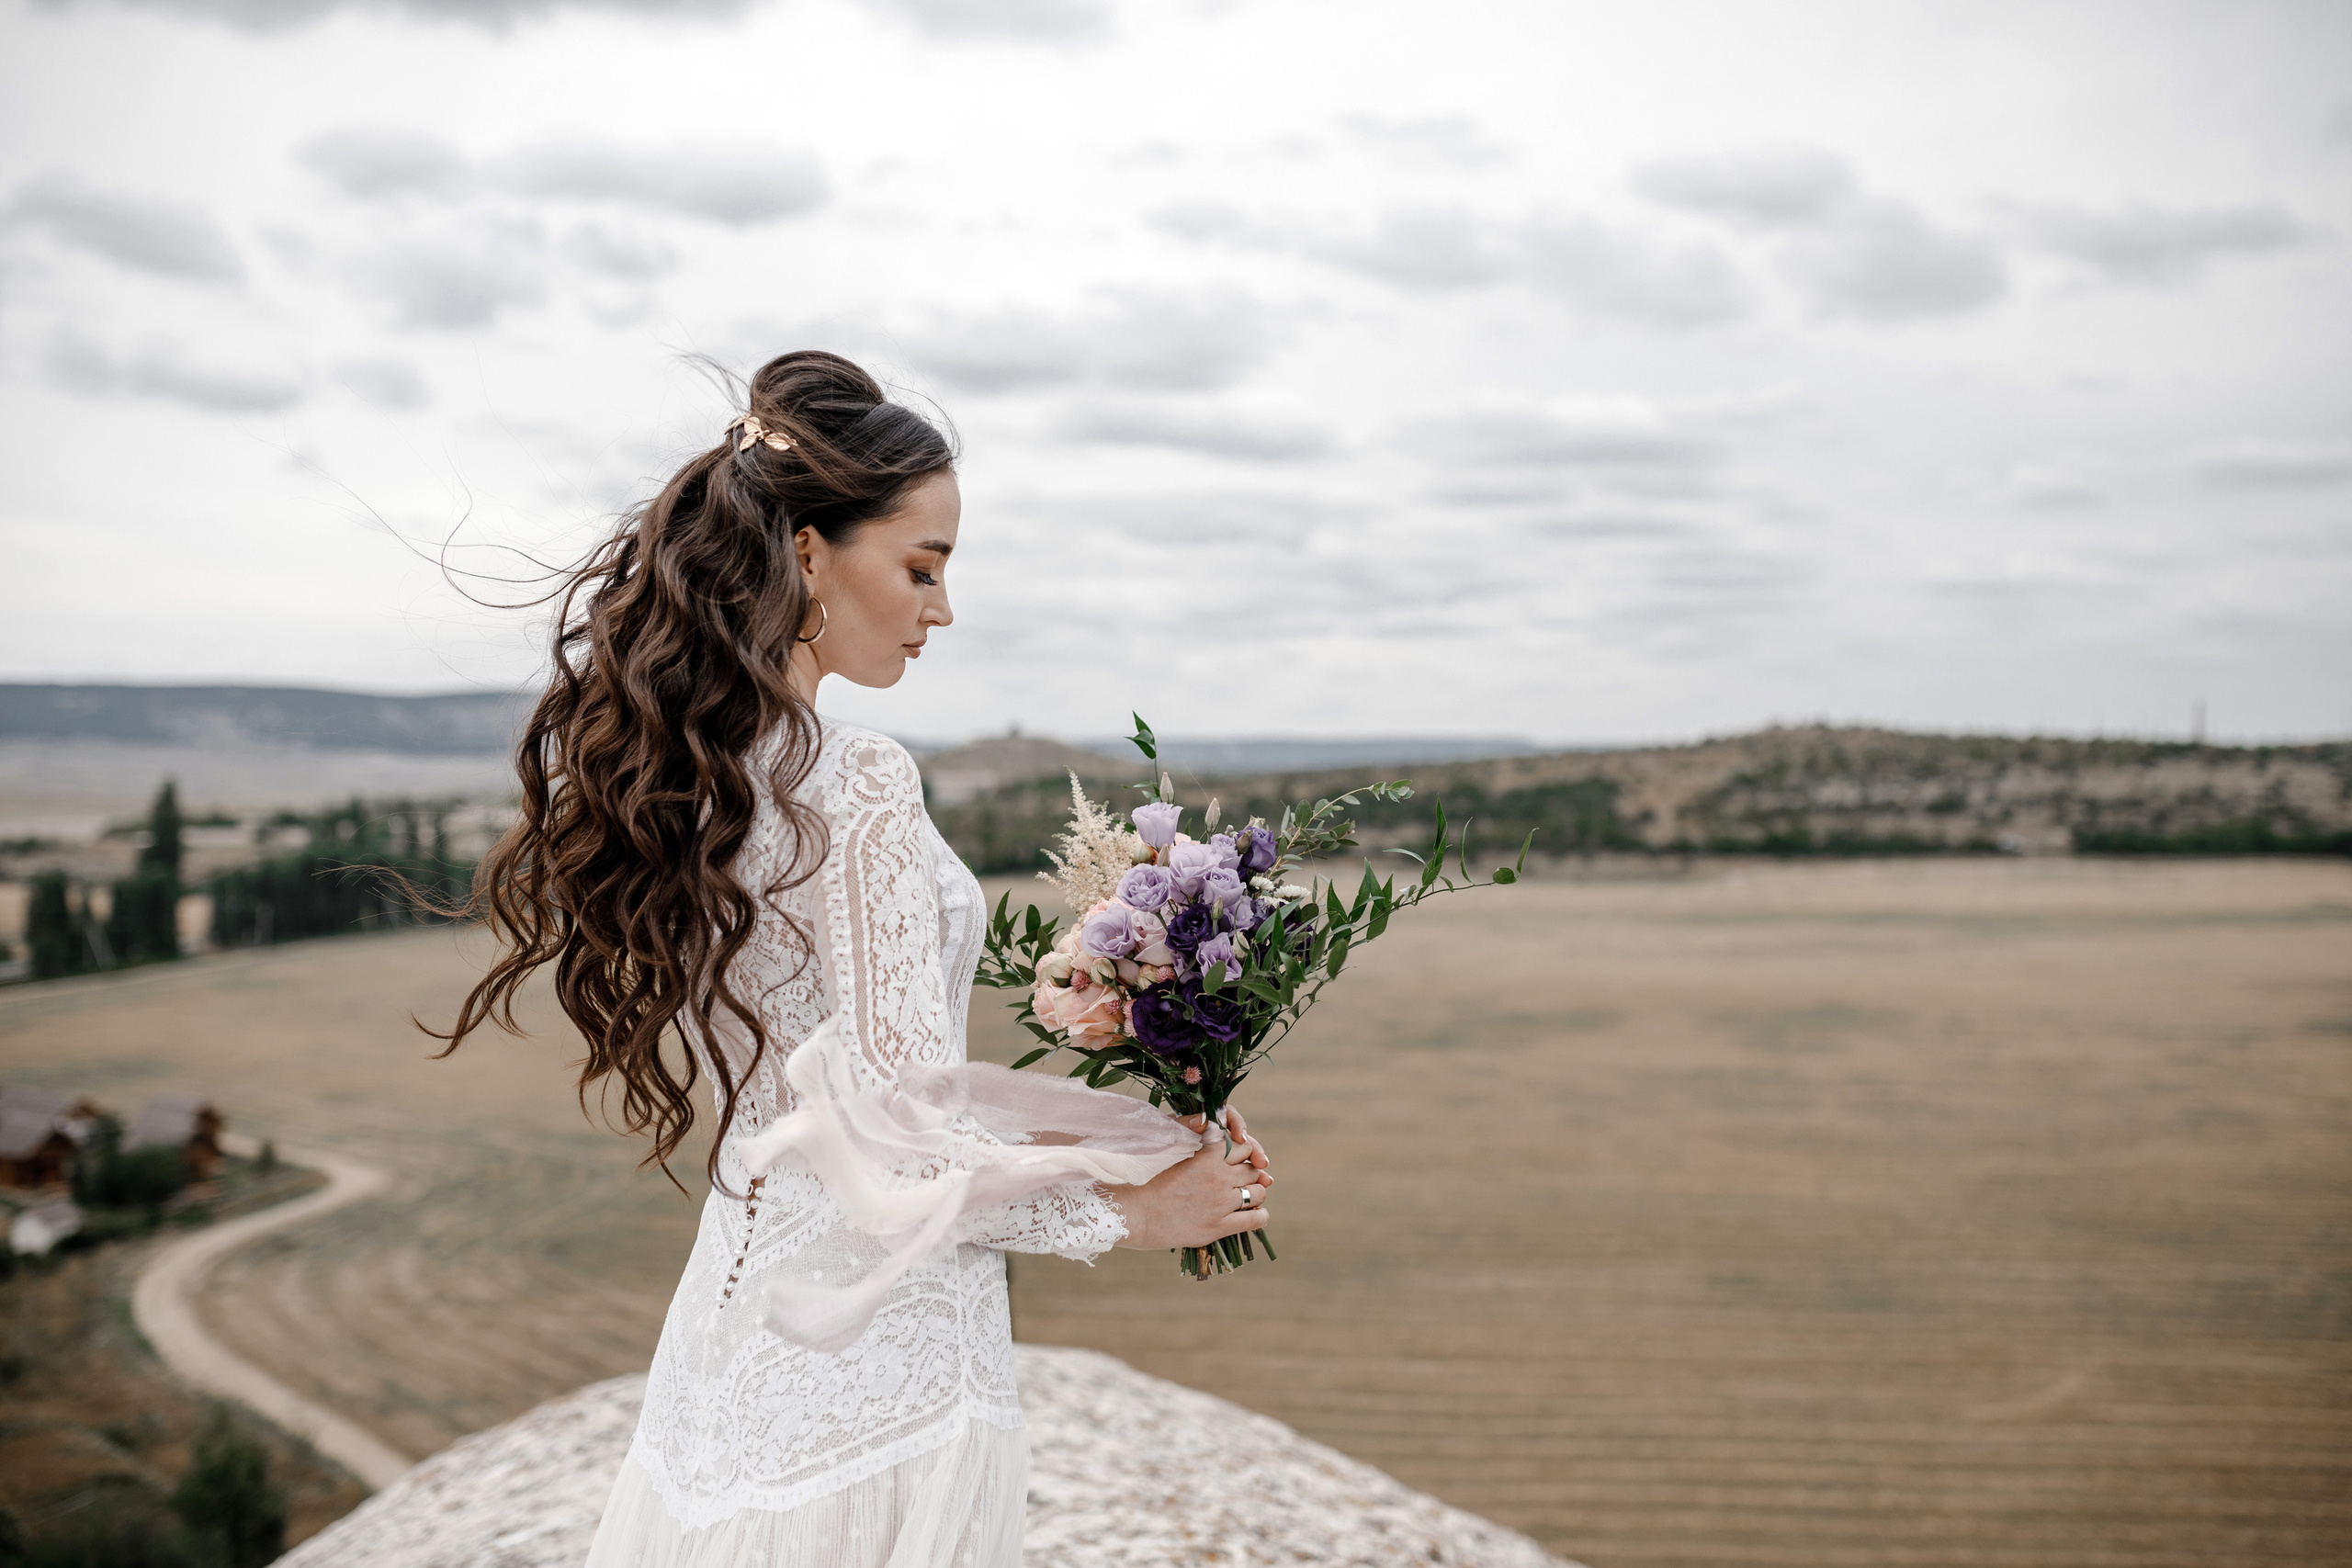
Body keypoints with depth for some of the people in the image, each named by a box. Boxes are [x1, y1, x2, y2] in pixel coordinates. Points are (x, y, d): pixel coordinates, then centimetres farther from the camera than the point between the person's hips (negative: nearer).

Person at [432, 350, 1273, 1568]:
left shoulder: (680, 769, 3)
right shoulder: (852, 786, -22)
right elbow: (907, 1155, -23)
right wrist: (1120, 1214, -8)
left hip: (735, 1315, 8)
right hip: (875, 1365, -8)